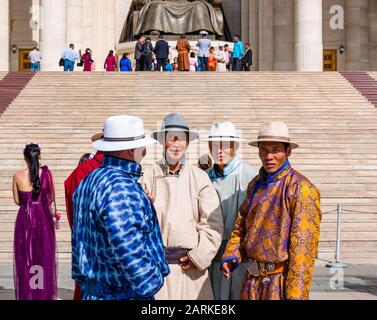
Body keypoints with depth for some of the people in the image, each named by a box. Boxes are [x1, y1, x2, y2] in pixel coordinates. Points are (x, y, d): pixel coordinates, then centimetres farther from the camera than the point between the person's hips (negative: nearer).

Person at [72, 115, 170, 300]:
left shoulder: (88, 182, 10)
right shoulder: (121, 187, -21)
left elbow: (78, 237, 16)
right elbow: (125, 246, -30)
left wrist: (82, 280, 22)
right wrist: (149, 284, -19)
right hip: (125, 293, -9)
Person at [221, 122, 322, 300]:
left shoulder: (301, 188, -13)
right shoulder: (255, 185, 9)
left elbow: (304, 245, -17)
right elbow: (242, 225, 15)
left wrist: (296, 295, -18)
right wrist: (231, 255, -2)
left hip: (281, 282, -6)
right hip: (252, 279, 6)